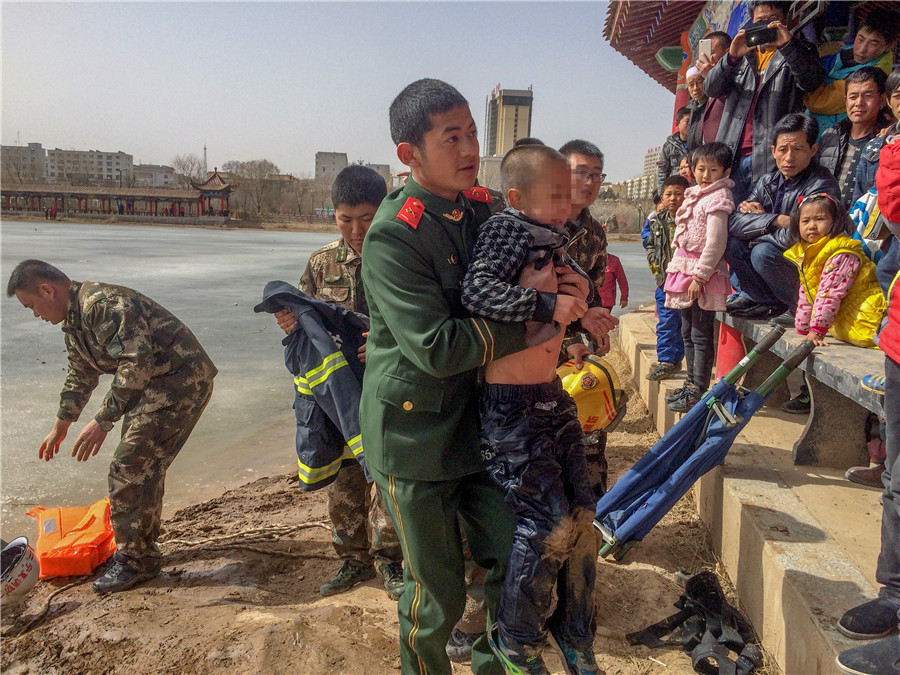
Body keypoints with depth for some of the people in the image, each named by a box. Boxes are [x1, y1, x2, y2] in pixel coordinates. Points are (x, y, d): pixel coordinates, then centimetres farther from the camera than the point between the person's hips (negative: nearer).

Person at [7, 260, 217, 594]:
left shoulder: (103, 303, -20)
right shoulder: (74, 320, 14)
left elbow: (136, 362, -28)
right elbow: (80, 377, 27)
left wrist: (103, 420, -27)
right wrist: (60, 428, 34)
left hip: (182, 381, -10)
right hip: (153, 387, 10)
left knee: (129, 469, -7)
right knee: (143, 466, 17)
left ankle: (135, 560, 7)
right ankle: (141, 545, 34)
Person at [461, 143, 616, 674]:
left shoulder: (552, 238, 12)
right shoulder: (506, 230, -13)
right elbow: (478, 292, -30)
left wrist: (584, 314, 11)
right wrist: (548, 304, -31)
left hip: (552, 394, 9)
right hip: (510, 405, -9)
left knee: (582, 514, 11)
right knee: (549, 520, -6)